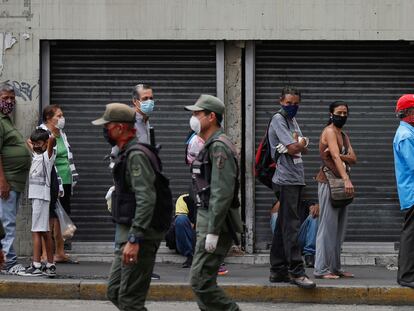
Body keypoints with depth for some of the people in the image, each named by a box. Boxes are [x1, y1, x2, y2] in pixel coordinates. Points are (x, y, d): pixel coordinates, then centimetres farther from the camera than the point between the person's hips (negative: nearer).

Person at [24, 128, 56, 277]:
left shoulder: (47, 155, -7)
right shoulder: (36, 154, 16)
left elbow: (52, 139, -23)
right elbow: (29, 141, 33)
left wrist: (50, 139, -4)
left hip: (41, 196, -9)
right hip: (35, 196, 9)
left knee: (37, 231, -11)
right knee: (44, 231, 9)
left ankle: (36, 265, -13)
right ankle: (50, 266, 12)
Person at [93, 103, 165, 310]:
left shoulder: (136, 155, -17)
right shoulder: (127, 153, 16)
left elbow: (147, 200, -26)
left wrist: (134, 240, -30)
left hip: (139, 238, -11)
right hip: (127, 235, 11)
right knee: (114, 292, 13)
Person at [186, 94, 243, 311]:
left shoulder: (219, 147, -16)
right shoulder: (209, 146, 17)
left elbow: (223, 192, -23)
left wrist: (213, 232, -24)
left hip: (216, 222, -10)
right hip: (207, 220, 10)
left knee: (201, 281, -12)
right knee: (202, 281, 10)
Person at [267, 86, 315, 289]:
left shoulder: (292, 120, 19)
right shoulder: (278, 119, -7)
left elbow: (303, 149, 11)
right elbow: (294, 148, -15)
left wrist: (298, 144, -9)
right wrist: (301, 142, 5)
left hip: (296, 180, 9)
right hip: (286, 180, -9)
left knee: (283, 226, 10)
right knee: (291, 226, -12)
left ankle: (278, 270, 14)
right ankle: (296, 272, -15)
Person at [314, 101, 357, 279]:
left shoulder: (344, 136, 19)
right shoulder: (329, 132, -8)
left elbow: (353, 159, 6)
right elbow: (336, 157, -23)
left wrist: (340, 156, -16)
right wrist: (346, 179, -35)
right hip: (328, 182, -9)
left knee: (339, 228, 9)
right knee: (328, 226, -9)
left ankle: (335, 267, 14)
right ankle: (321, 269, -8)